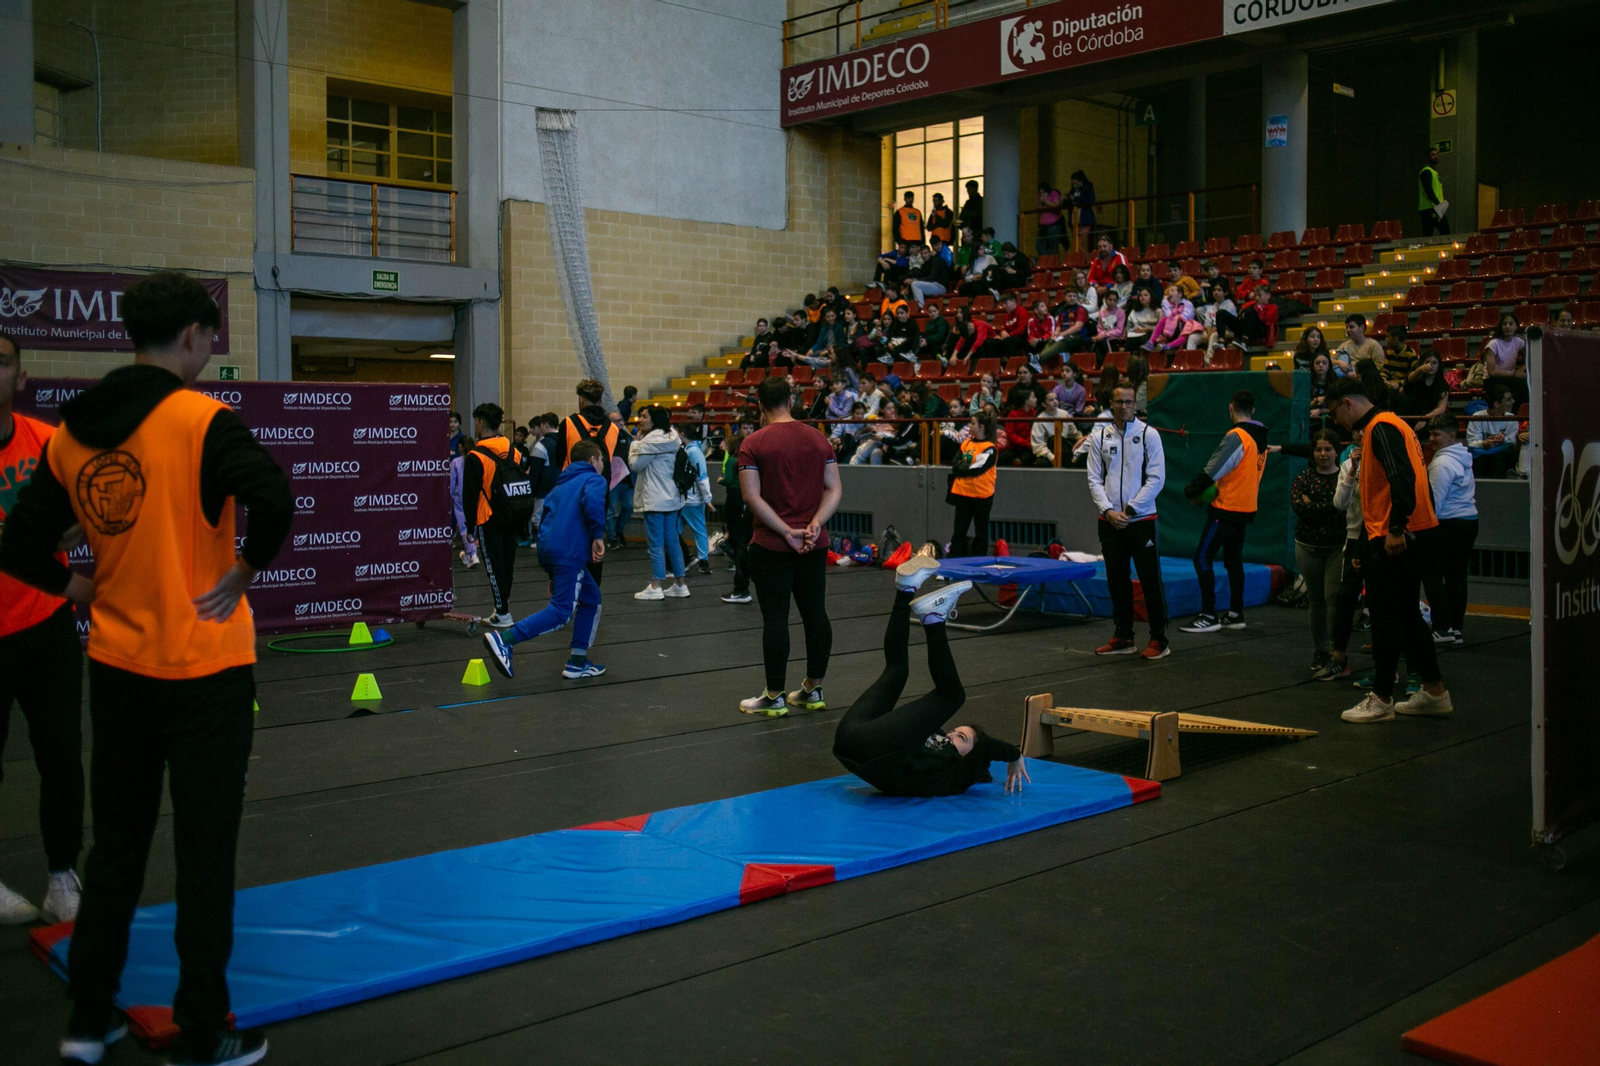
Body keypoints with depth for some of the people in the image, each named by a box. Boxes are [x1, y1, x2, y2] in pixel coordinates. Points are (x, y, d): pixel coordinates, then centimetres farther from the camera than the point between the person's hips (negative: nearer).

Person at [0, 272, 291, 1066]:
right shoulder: (201, 420, -14)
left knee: (114, 847, 19)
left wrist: (80, 588, 14)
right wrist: (246, 569, -13)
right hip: (203, 670, -6)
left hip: (116, 666, 6)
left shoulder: (71, 432, 4)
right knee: (205, 857, 5)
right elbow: (274, 499, -29)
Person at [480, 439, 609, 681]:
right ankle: (504, 640, -21)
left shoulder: (561, 484, 27)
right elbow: (591, 501, -21)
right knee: (561, 613, -9)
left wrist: (552, 573, 29)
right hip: (570, 554, -9)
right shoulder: (595, 479, 5)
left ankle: (578, 662, 18)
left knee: (590, 599, 19)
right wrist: (598, 536, -15)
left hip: (548, 550, 9)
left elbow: (545, 518, 27)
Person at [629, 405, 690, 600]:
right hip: (672, 496, 8)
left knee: (655, 543, -4)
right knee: (672, 541, 12)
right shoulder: (672, 438, 11)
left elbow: (635, 465, -9)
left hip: (654, 499, -8)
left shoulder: (651, 440, -15)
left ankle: (655, 587, -1)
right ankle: (679, 584, 15)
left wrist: (635, 444, 3)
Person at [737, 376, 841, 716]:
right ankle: (813, 690, 19)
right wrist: (815, 525, -7)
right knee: (815, 614, 10)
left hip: (771, 546, -4)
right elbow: (834, 490, 2)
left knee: (775, 618, 0)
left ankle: (775, 696, 6)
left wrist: (786, 532, -11)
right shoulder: (819, 439, 7)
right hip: (814, 546, 5)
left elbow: (752, 497, -13)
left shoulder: (754, 444, -7)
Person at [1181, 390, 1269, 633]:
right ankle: (1235, 614, 19)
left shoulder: (1236, 436, -16)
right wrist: (1207, 490, 9)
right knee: (1234, 560, 16)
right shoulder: (1260, 438, 11)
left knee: (1203, 558, -6)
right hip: (1246, 509, 9)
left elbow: (1213, 470, -19)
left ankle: (1209, 616, -8)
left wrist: (1192, 491, -7)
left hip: (1226, 508, -9)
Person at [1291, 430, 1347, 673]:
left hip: (1338, 547, -3)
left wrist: (1314, 507, -17)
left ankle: (1338, 653, -3)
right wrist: (1332, 508, -18)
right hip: (1308, 547, 3)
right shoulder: (1304, 477, 4)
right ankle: (1319, 653, 19)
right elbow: (1298, 507, -12)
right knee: (1316, 600, 10)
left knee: (1333, 598, -10)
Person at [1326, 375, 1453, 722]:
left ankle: (1381, 700, 4)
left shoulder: (1380, 427, -12)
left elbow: (1402, 477, -25)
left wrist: (1396, 528, -29)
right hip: (1416, 534, 10)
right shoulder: (1387, 425, 20)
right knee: (1407, 615, 16)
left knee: (1385, 618, -3)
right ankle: (1434, 692, 21)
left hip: (1396, 539, -10)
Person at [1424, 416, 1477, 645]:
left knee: (1432, 573, -4)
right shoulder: (1464, 458, 14)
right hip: (1470, 521, 9)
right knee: (1457, 575, 10)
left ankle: (1443, 628, -7)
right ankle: (1456, 627, 12)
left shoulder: (1442, 463, -15)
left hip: (1449, 524, -9)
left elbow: (1434, 500, -16)